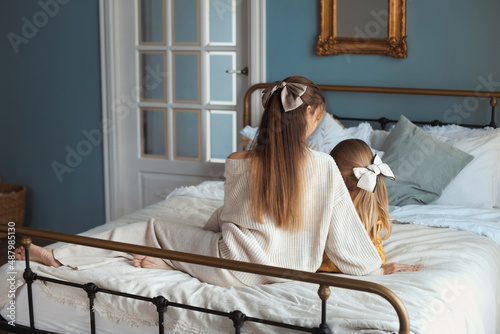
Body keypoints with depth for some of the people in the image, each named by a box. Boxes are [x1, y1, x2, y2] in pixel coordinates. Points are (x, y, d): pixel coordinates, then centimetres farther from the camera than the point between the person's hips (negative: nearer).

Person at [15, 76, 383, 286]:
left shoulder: (238, 164, -9)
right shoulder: (325, 165, -11)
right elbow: (343, 229, -4)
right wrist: (375, 263, 12)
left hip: (236, 266, -2)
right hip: (288, 266, 3)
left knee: (151, 229, 12)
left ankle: (57, 256, 12)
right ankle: (173, 260, 6)